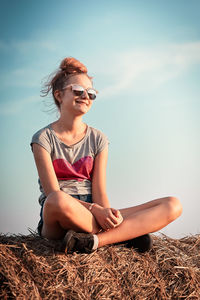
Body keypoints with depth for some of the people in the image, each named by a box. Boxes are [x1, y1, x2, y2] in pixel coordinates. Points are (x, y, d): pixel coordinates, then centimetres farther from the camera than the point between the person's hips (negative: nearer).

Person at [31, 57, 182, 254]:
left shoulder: (98, 139, 12)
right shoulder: (43, 138, 0)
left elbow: (99, 192, 2)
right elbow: (53, 194, -11)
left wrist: (107, 213, -21)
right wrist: (94, 209, -24)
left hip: (93, 217, 4)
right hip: (57, 221, -4)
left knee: (173, 206, -13)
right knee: (58, 201, -43)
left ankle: (94, 241, -31)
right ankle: (128, 232, -22)